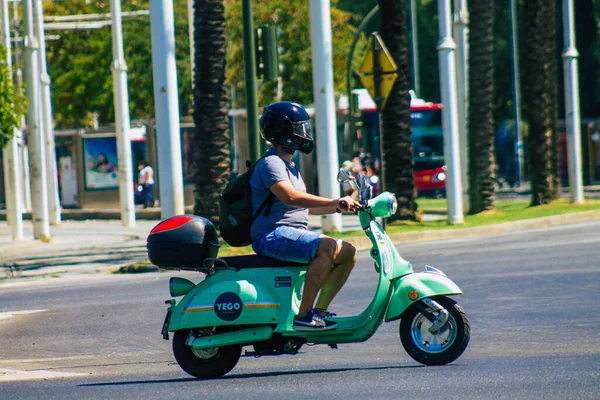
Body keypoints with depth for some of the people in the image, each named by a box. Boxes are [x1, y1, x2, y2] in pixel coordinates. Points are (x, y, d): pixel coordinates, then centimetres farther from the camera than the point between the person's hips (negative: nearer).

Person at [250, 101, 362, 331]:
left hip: (295, 233, 10)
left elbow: (304, 207, 28)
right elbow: (290, 197, -28)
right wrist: (334, 202, -31)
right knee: (326, 248, -30)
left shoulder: (289, 165, 23)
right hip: (273, 235, -10)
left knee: (348, 253, 3)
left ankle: (320, 310, 3)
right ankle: (303, 316, -31)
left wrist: (338, 207, 16)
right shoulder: (271, 163, -11)